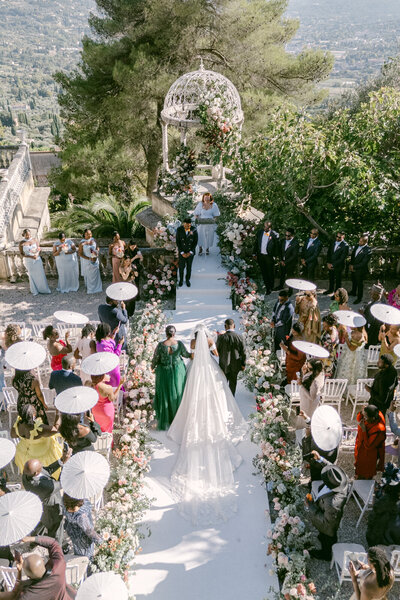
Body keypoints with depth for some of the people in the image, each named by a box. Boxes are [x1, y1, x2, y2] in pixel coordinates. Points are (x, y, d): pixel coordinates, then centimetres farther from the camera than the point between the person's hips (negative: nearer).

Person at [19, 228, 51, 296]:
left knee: (41, 274, 4)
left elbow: (39, 249, 2)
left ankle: (43, 289, 18)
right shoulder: (22, 243, -8)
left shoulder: (35, 240, -2)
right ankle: (34, 291, 18)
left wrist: (37, 255, -19)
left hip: (37, 260, 2)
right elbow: (21, 253, -8)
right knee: (32, 275, 6)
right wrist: (31, 256, -20)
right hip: (28, 261, -2)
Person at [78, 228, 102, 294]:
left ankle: (96, 287, 30)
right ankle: (89, 288, 28)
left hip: (95, 260, 4)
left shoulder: (93, 240, -5)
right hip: (86, 261, -4)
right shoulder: (82, 243, -17)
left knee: (95, 273, 13)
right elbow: (80, 253, -13)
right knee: (88, 275, 10)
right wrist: (89, 258, -20)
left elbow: (97, 248, 8)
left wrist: (96, 255, -11)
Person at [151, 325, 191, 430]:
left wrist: (153, 366, 14)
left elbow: (155, 359, -7)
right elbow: (186, 354, 2)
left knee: (164, 395, 13)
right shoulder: (179, 344, -14)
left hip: (164, 372, -1)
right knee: (177, 394, 18)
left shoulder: (161, 345, -17)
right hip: (178, 371, 1)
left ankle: (165, 422, 21)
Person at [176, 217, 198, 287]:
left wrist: (190, 252, -15)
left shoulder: (194, 229, -19)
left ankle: (188, 280, 40)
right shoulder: (179, 229, -20)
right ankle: (181, 280, 38)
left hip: (190, 251, 0)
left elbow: (195, 241, -10)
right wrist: (182, 253, -18)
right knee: (181, 267, 12)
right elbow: (178, 242, -13)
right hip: (182, 251, 0)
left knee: (189, 266, 16)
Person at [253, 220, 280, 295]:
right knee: (263, 272, 14)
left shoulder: (274, 235, -13)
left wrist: (275, 256, -8)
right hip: (260, 255, 4)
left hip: (269, 257, -4)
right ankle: (267, 287, 29)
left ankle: (270, 288, 25)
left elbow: (277, 246, -7)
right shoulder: (259, 233, 0)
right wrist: (254, 253, 7)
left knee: (270, 273, 9)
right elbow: (256, 243, 8)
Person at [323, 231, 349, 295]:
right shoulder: (332, 243, 2)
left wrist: (333, 265, -18)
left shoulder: (345, 245, -18)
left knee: (338, 280, 9)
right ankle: (331, 289, 42)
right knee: (331, 278, 21)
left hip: (338, 266, -5)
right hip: (330, 265, 6)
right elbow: (328, 253, 9)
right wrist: (328, 263, -3)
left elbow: (342, 258, -19)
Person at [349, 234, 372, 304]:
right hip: (353, 268, 7)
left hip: (360, 270, -7)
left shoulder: (368, 250, -25)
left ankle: (359, 298, 26)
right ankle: (353, 292, 50)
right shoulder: (356, 246, -3)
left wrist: (354, 267, -18)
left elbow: (364, 263, -23)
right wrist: (351, 265, -1)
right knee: (354, 281, 27)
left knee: (360, 284, 10)